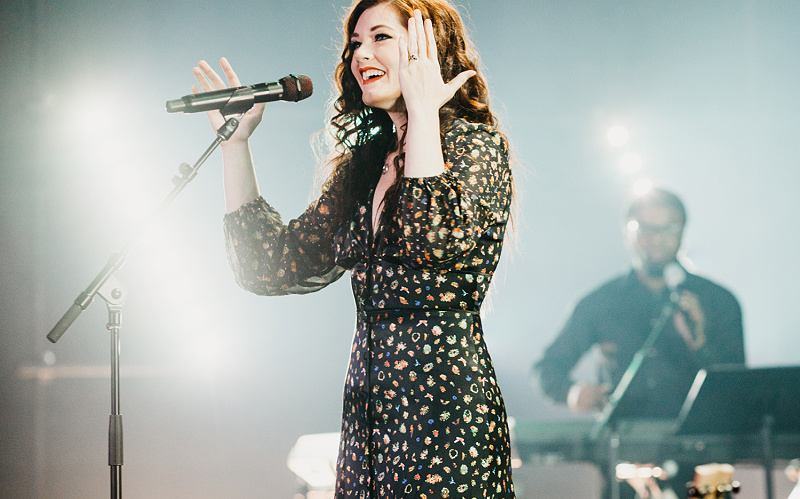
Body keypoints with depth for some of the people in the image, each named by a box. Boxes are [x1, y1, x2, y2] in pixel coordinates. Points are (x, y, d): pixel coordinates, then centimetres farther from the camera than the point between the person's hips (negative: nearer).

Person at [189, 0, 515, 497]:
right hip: (368, 410, 7)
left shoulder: (474, 144, -5)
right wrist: (236, 142, 12)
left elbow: (436, 243, -25)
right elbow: (271, 267, 12)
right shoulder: (364, 164, 14)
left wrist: (422, 112, -19)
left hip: (443, 405, -7)